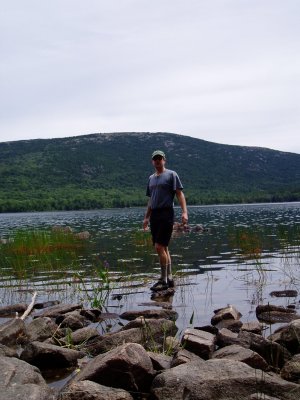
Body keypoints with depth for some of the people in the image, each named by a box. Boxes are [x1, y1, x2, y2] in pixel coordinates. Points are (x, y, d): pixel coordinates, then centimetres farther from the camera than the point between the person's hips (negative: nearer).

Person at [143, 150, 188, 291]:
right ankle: (169, 278, 16)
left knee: (160, 247, -13)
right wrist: (146, 217, 22)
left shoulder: (171, 175, 0)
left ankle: (163, 280, -7)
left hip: (166, 214, -7)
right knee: (163, 248, 9)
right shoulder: (151, 178, 20)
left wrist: (184, 212, -17)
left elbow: (180, 194, -6)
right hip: (154, 215, 7)